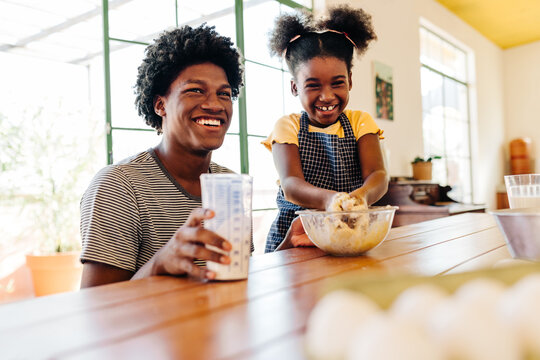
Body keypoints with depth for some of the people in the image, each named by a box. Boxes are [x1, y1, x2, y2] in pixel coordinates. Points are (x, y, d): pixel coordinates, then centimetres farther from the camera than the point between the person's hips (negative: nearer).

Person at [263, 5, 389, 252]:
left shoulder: (360, 122, 6)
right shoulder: (288, 127, 1)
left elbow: (377, 174, -9)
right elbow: (290, 184, -15)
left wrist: (361, 195, -33)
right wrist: (328, 199, -37)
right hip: (296, 233, -1)